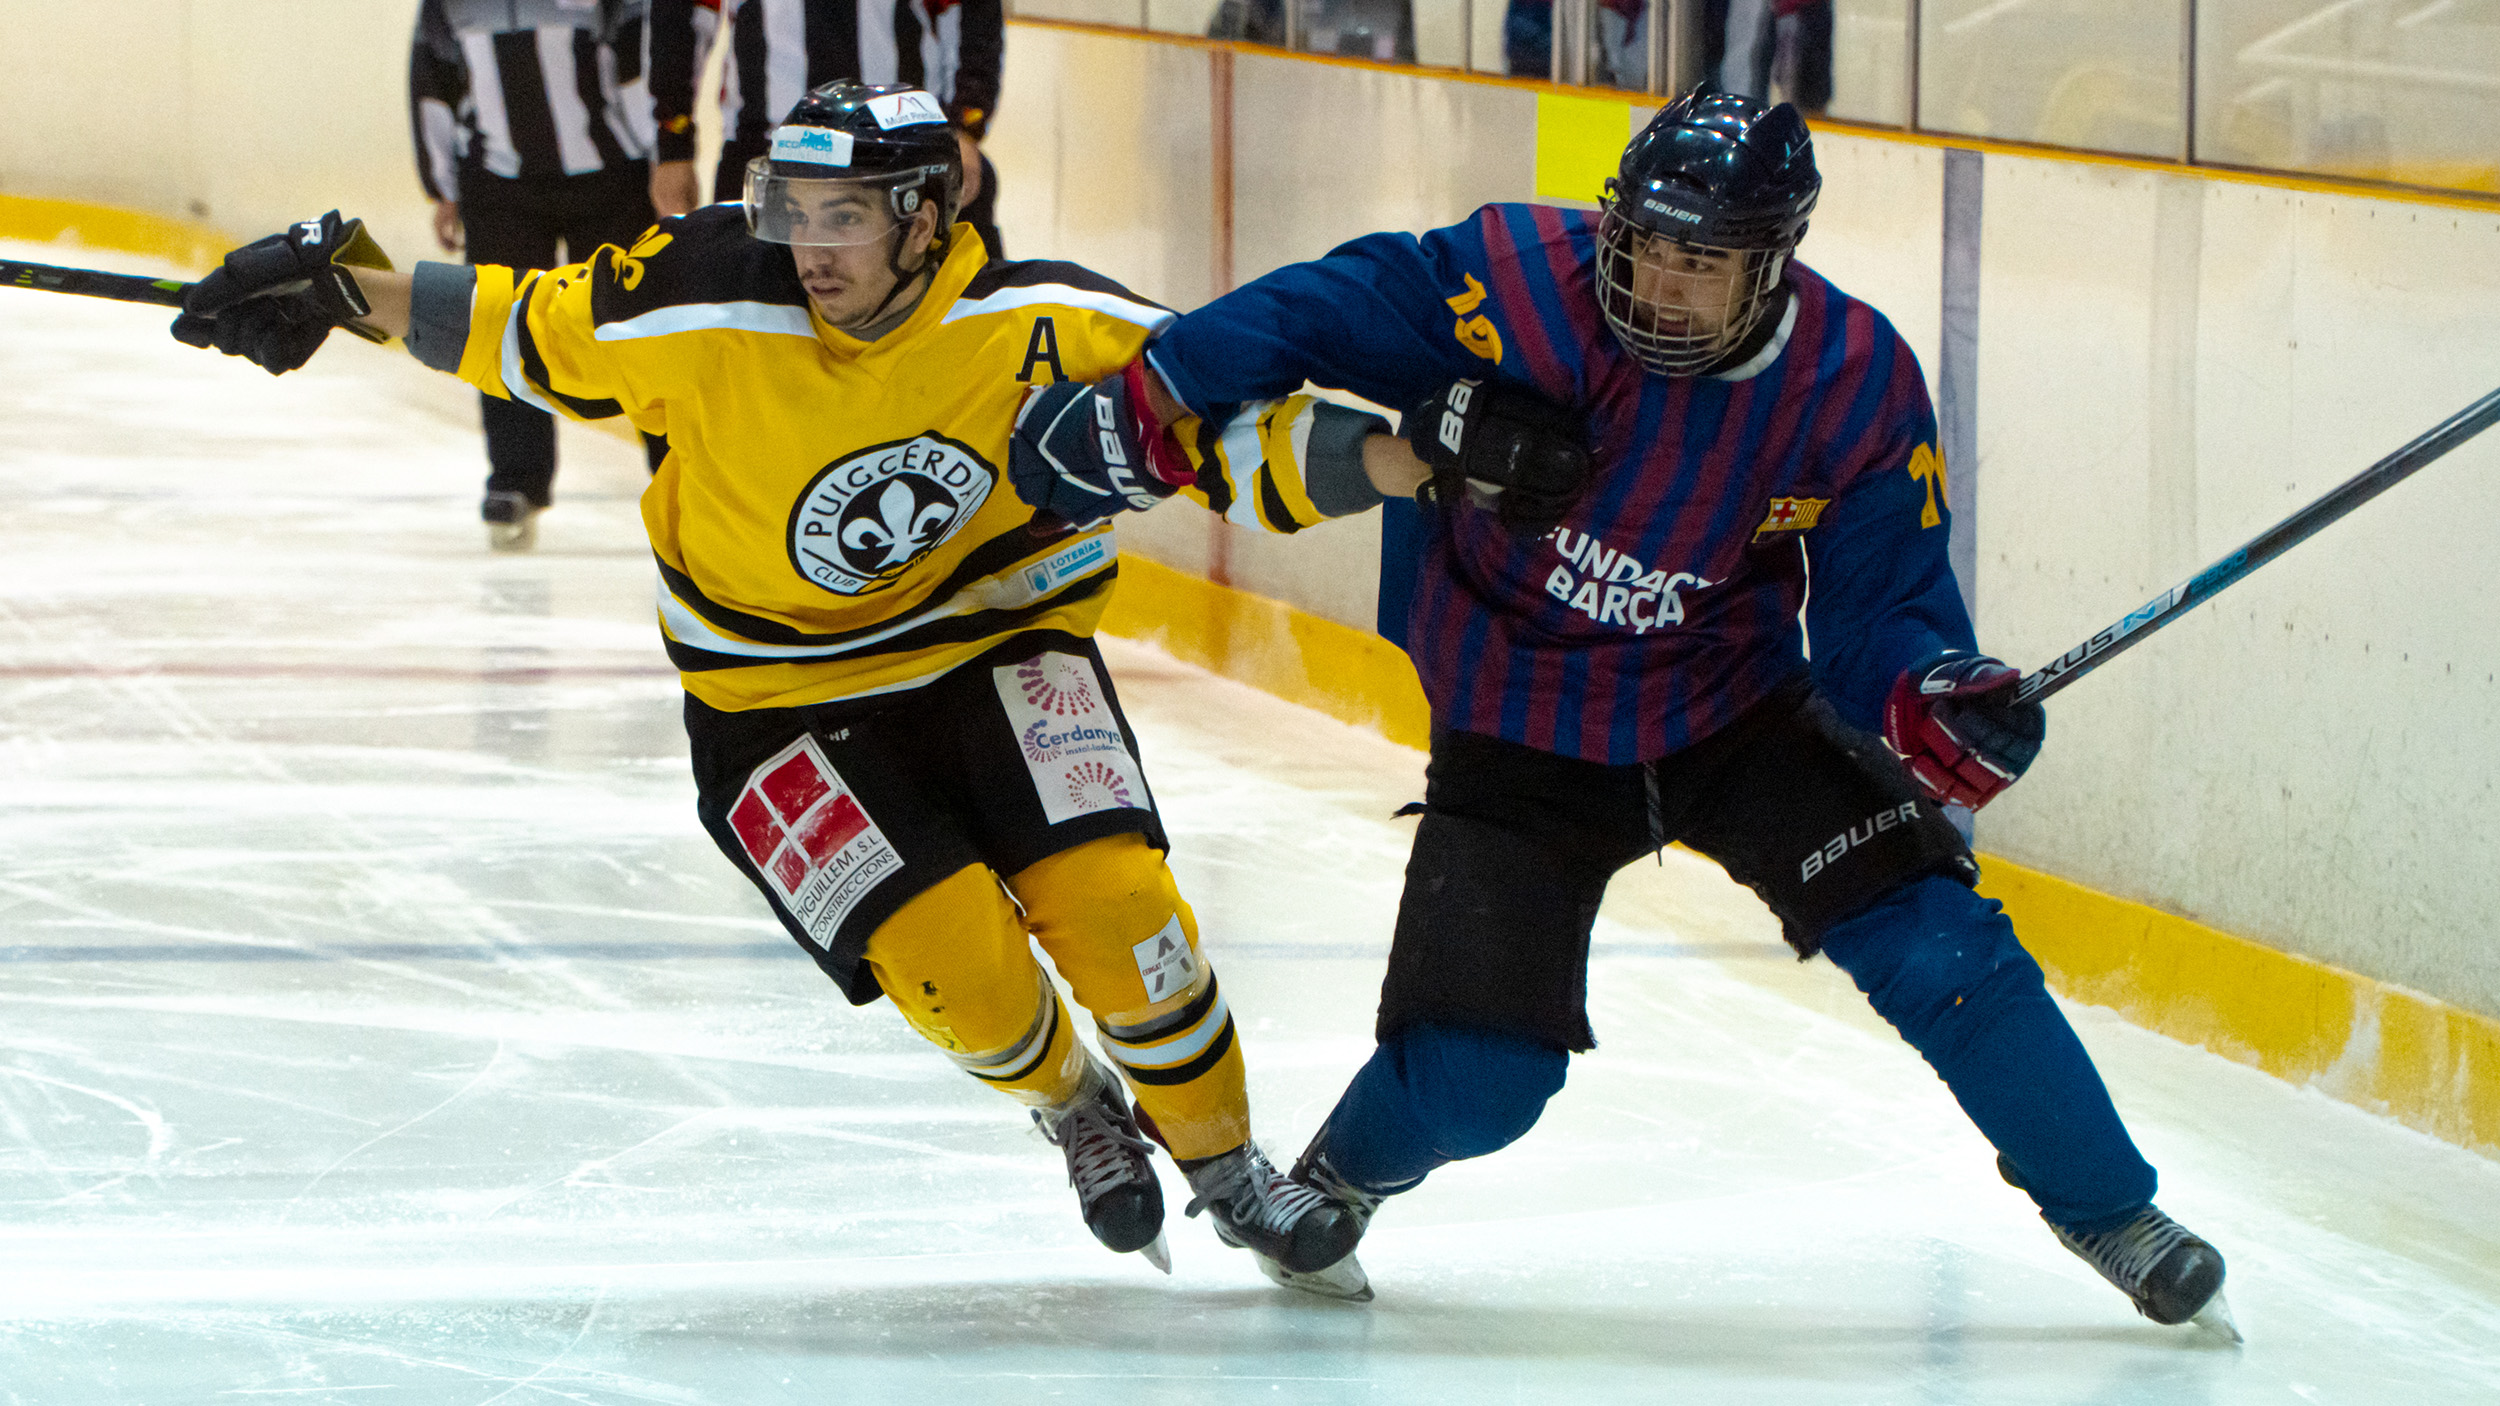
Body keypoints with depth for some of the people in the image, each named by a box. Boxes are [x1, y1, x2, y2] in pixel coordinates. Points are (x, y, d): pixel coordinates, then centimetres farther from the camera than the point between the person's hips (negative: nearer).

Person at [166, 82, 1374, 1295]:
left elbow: (1226, 405, -19)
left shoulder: (1040, 327, -22)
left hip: (992, 637, 1)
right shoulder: (708, 306, -22)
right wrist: (334, 287, -13)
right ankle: (1069, 1107, 18)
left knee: (1107, 898, -21)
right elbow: (526, 334, -7)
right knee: (955, 964, -19)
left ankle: (1230, 1172, 7)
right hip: (779, 688, -1)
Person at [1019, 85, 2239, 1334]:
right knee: (1476, 1078, -10)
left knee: (1931, 939, -13)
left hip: (1737, 712, 2)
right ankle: (1333, 1183, 26)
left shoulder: (1857, 387, -17)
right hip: (1518, 734, -1)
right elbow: (1327, 309, -14)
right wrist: (1149, 400, -18)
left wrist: (1928, 697, -34)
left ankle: (2115, 1220, 6)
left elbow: (1879, 607, -14)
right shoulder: (1529, 286, -24)